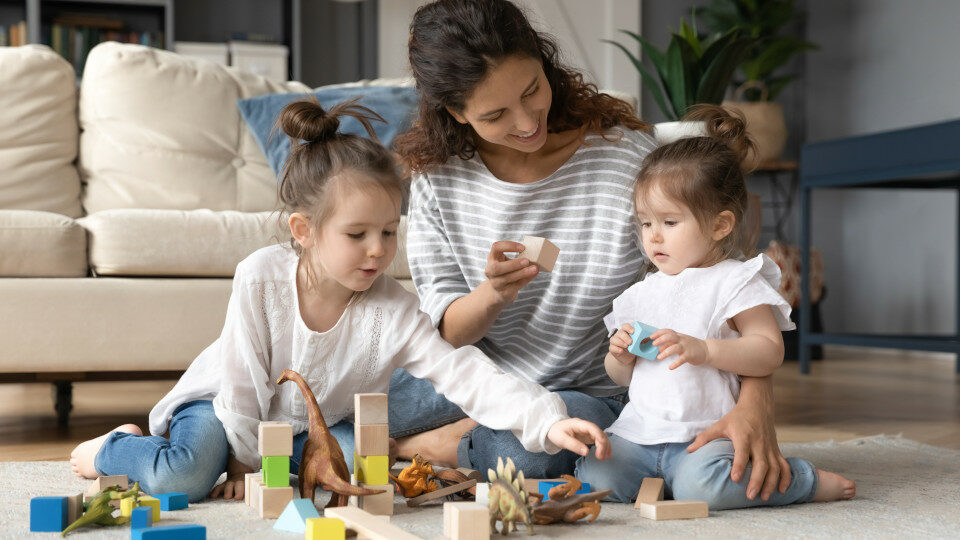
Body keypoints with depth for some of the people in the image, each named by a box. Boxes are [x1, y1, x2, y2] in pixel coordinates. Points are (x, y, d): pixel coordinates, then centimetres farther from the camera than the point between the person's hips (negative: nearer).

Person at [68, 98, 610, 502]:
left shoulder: (396, 313, -26)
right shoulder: (261, 277, -29)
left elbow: (465, 374, -34)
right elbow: (243, 377, -20)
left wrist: (548, 422, -46)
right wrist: (243, 462, -13)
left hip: (318, 423, 3)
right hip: (226, 403, -2)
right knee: (183, 478, -25)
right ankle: (116, 447, 9)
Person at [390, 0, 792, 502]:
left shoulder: (626, 157, -16)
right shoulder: (438, 174, -6)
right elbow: (444, 327, -5)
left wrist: (754, 405, -35)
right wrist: (492, 296, -30)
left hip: (588, 393, -2)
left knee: (527, 448, -37)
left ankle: (408, 447, -6)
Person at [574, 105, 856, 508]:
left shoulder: (734, 282, 1)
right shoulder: (642, 293, 19)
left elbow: (769, 352, -10)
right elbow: (621, 377, 24)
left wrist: (702, 350, -22)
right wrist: (620, 357, 0)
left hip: (707, 433, -4)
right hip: (640, 429, 5)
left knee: (701, 485, -33)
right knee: (593, 479, -20)